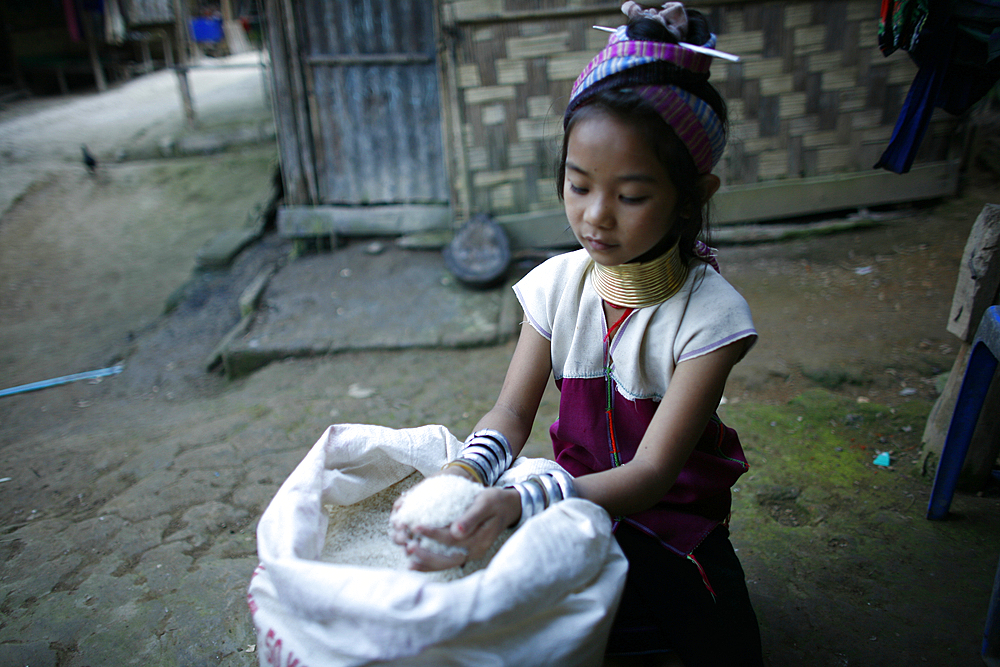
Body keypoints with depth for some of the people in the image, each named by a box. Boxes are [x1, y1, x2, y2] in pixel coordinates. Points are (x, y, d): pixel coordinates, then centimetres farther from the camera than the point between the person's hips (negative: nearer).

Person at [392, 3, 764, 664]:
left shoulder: (709, 311, -23)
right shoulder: (558, 284, -11)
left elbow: (652, 472, -28)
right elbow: (512, 414, -10)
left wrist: (515, 504, -45)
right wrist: (464, 473, -35)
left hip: (674, 511, -1)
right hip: (578, 494, 2)